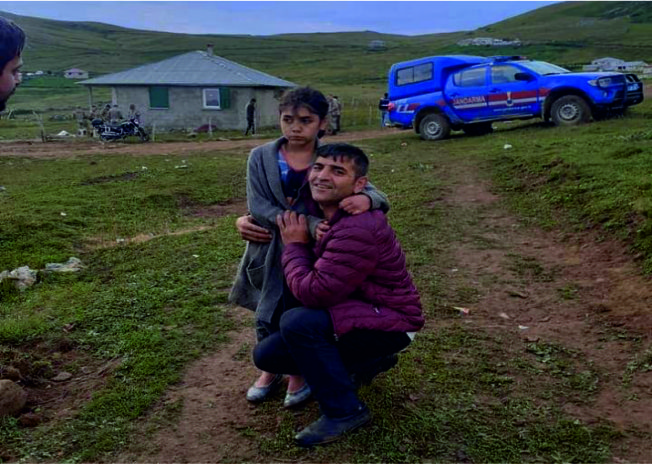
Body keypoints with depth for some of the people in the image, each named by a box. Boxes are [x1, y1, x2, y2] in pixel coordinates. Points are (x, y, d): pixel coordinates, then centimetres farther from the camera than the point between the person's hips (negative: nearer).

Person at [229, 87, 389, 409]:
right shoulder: (260, 157, -5)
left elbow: (378, 197, -11)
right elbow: (259, 208, -15)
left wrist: (367, 199, -37)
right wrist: (308, 224, -27)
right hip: (268, 253, 2)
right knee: (266, 315, 14)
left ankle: (300, 372, 35)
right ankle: (270, 370, 41)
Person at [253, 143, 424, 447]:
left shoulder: (358, 229, -32)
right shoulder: (316, 210, -1)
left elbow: (311, 293, -29)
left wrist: (294, 246, -15)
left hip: (388, 323, -9)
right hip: (353, 313, 9)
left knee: (296, 322, -30)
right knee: (266, 354, 4)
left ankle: (344, 411, -10)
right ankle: (367, 361, 18)